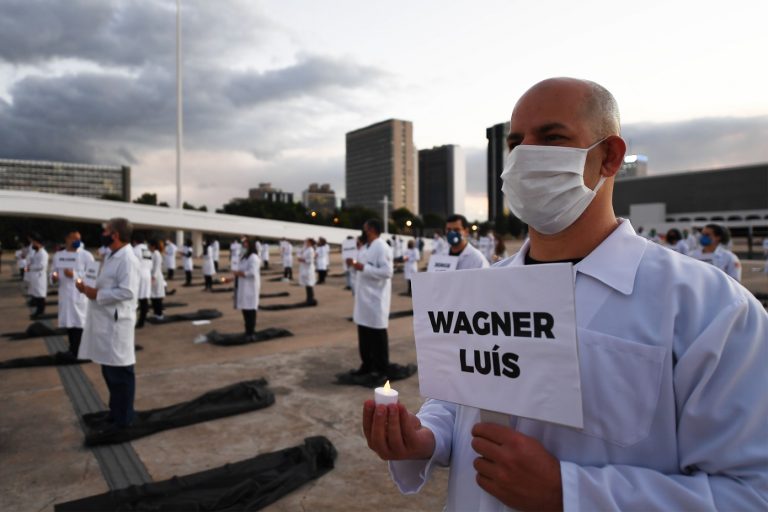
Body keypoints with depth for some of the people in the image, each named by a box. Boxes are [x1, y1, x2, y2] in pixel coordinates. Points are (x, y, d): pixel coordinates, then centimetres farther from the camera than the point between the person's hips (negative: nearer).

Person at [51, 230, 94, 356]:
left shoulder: (86, 255, -4)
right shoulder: (58, 255, 10)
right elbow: (53, 271, 17)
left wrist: (74, 275, -17)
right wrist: (53, 277, -5)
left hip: (79, 294, -5)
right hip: (64, 294, 5)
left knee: (79, 324, -4)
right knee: (68, 322, 13)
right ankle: (73, 349, 27)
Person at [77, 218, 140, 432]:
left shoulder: (127, 259, -17)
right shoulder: (112, 256, 14)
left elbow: (127, 292, -25)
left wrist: (97, 294, -18)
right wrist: (88, 289, 4)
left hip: (117, 323, -10)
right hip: (104, 322, 10)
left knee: (121, 373, 1)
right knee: (110, 372, 19)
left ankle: (123, 419, 13)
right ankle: (115, 412, 33)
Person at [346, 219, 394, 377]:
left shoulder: (382, 247, -15)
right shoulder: (365, 247, 14)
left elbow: (387, 271, -23)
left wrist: (363, 268, -24)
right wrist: (355, 264, 6)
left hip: (376, 299, -9)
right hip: (364, 297, 9)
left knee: (377, 334, 2)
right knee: (364, 334, 14)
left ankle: (382, 368, 15)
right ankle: (367, 365, 27)